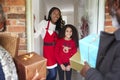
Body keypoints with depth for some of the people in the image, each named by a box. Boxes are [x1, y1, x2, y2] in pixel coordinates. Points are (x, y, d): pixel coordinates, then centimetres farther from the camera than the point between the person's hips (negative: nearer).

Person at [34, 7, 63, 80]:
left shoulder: (58, 26, 9)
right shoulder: (44, 23, -9)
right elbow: (35, 35, -16)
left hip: (56, 50, 6)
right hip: (48, 50, -6)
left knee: (55, 72, 12)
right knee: (52, 73, -7)